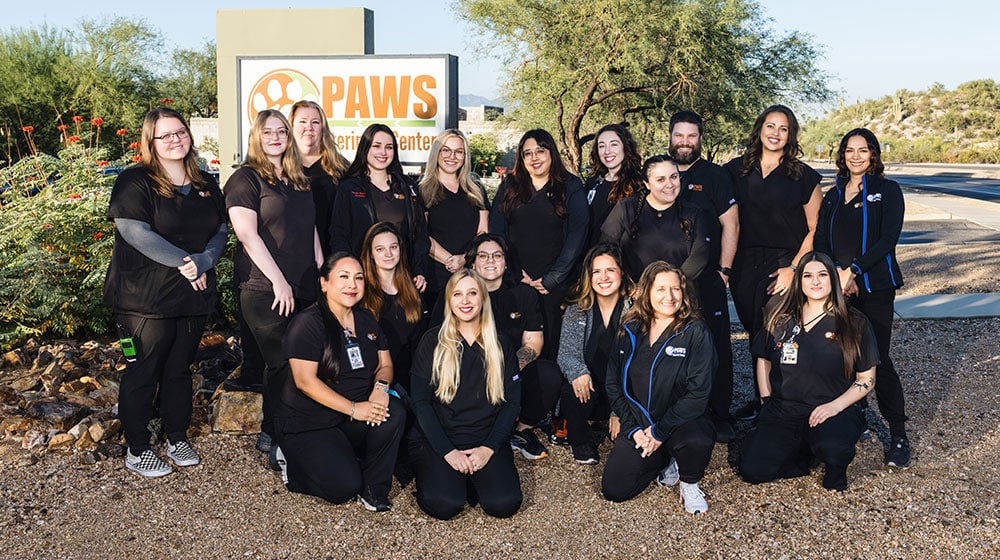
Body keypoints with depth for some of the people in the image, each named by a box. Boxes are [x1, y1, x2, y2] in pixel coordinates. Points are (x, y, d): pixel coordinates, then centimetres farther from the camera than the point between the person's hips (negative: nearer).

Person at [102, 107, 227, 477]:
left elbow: (220, 233, 8)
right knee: (143, 373, 3)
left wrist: (202, 261, -11)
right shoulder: (135, 182, -7)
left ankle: (177, 439, 30)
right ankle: (137, 450, 17)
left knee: (180, 369, 15)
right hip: (145, 298, -5)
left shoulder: (206, 185, 10)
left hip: (193, 296, 5)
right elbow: (136, 233, -18)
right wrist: (183, 262, -18)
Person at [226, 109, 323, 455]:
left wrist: (322, 275, 9)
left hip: (305, 290, 6)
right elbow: (247, 234, -13)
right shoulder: (246, 179, -3)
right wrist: (278, 281, -16)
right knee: (280, 364, -1)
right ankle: (272, 435, 16)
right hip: (265, 290, -6)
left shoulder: (299, 181, 17)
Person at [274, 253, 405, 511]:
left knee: (395, 412, -23)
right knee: (345, 487, -21)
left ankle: (373, 490, -6)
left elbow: (385, 364, 10)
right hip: (307, 424, -6)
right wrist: (353, 408, -25)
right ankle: (293, 462, 10)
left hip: (354, 420, 6)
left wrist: (381, 387, -15)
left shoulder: (366, 320, 8)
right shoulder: (308, 323, -14)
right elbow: (305, 381, -20)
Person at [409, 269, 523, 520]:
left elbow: (512, 402, 5)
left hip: (486, 441, 2)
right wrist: (448, 451, -12)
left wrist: (489, 447, -8)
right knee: (445, 504, -26)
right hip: (439, 440, -2)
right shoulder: (433, 342, 0)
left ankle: (470, 476, 9)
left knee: (504, 503, -22)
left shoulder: (500, 345, 7)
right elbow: (421, 401, -3)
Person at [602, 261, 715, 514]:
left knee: (698, 441, -38)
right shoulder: (630, 332, 3)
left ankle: (689, 483, -1)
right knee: (614, 490, -11)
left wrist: (660, 432, -19)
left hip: (682, 421, -3)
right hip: (638, 425, 3)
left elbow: (698, 392, -15)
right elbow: (613, 384, 4)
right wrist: (632, 429, -9)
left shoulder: (696, 332, -8)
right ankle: (666, 461, 18)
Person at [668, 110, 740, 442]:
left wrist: (724, 271, -6)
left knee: (716, 349, 0)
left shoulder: (715, 176, 3)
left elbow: (730, 225, 0)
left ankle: (720, 417, 10)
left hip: (707, 280, -2)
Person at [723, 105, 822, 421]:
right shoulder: (736, 170, 7)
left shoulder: (803, 176, 1)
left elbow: (815, 229, 1)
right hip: (744, 266, 3)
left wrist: (794, 268, -9)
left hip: (784, 264, -3)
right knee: (755, 334, 10)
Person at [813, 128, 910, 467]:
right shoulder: (832, 196, 15)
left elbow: (888, 239, -8)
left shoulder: (887, 191, 2)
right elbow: (821, 241, 7)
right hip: (838, 287, 4)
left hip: (875, 286, -4)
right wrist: (837, 274, -10)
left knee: (877, 357, -6)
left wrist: (852, 270, -16)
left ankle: (898, 435, 3)